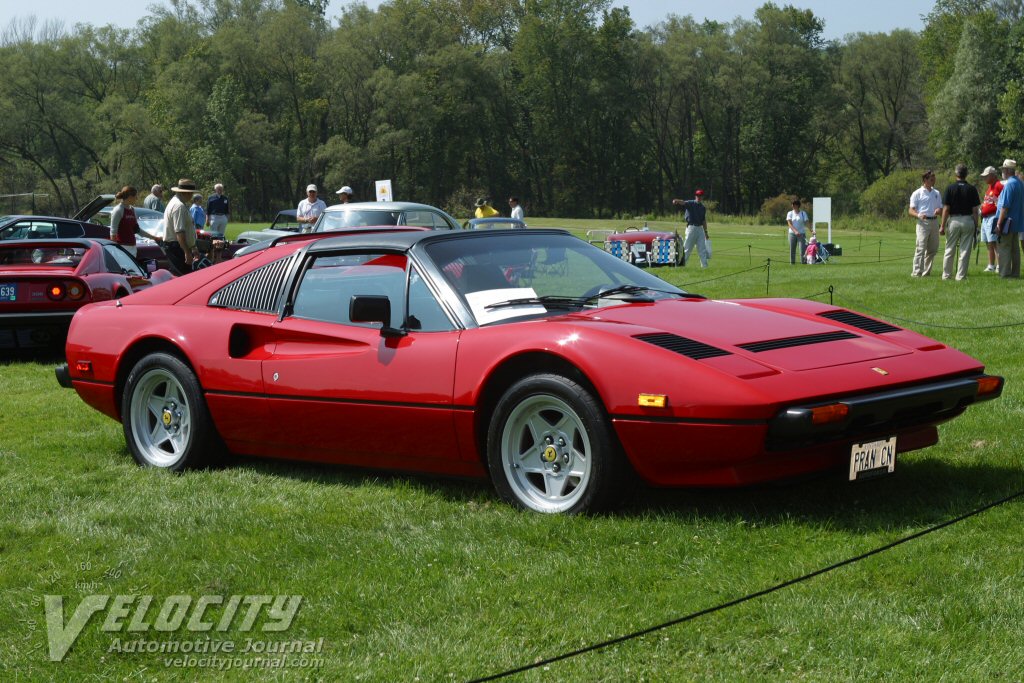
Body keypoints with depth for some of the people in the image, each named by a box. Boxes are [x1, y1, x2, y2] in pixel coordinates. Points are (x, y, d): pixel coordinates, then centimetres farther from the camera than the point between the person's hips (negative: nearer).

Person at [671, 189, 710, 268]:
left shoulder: (703, 207, 14)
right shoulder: (690, 203, -4)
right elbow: (683, 202, -25)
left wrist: (706, 232, 18)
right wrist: (676, 201, -47)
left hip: (700, 229, 5)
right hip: (691, 228, -5)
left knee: (702, 249, 6)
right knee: (687, 248, -3)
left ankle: (704, 265, 10)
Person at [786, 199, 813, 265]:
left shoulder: (803, 213, 6)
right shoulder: (790, 213, 6)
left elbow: (806, 223, -2)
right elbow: (790, 224, -7)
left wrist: (812, 231, -19)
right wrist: (795, 231, -23)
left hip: (802, 234, -1)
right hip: (792, 234, 1)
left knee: (802, 249, -12)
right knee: (792, 250, 1)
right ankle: (792, 263, 8)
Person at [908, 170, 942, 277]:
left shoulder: (937, 193, 17)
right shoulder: (917, 193, 1)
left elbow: (941, 208, 20)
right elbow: (911, 211, -3)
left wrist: (938, 211, -5)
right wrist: (919, 215, -23)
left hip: (934, 221, 6)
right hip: (923, 222, -6)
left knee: (933, 248, 7)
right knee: (921, 248, -13)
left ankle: (926, 271, 16)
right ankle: (916, 272, -13)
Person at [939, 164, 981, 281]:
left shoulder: (950, 188, -4)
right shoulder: (972, 189, -3)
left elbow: (946, 209, -5)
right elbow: (975, 210, -3)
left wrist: (942, 226, -1)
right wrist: (976, 226, 4)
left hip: (953, 220, 0)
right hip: (968, 221, 0)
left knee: (949, 250, 10)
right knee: (965, 251, 4)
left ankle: (946, 275, 15)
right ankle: (961, 276, 4)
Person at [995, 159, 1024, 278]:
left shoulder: (1009, 184, -18)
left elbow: (1005, 207, -21)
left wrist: (999, 224, -19)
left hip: (1008, 222, -9)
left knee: (1004, 248, -5)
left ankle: (1005, 273, -5)